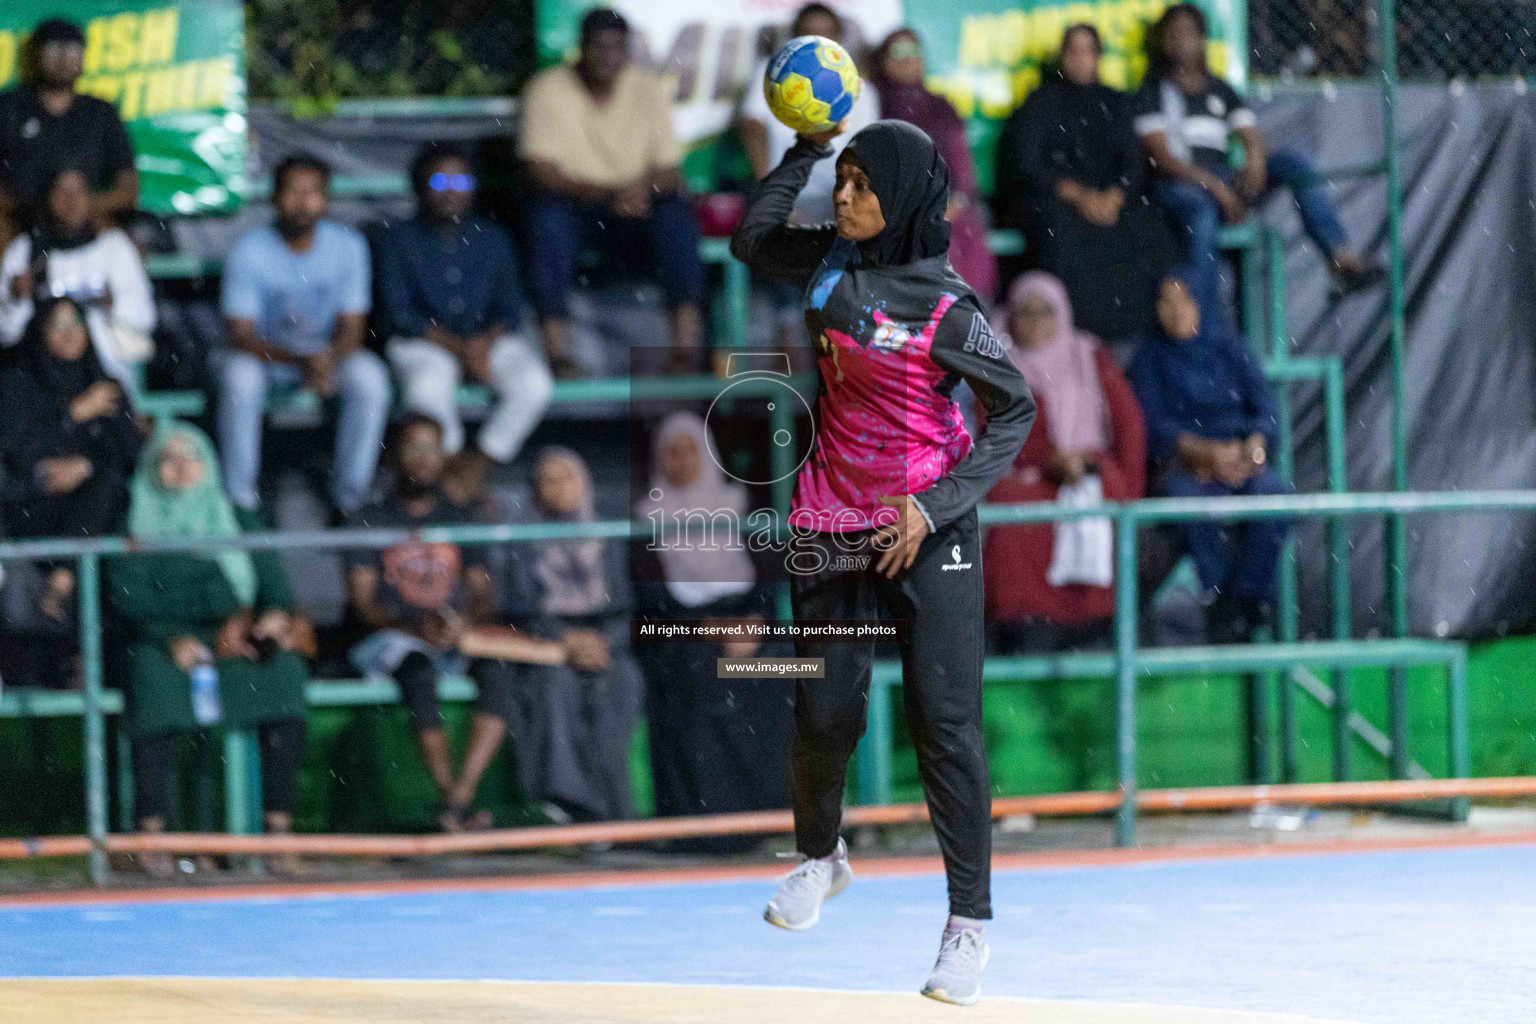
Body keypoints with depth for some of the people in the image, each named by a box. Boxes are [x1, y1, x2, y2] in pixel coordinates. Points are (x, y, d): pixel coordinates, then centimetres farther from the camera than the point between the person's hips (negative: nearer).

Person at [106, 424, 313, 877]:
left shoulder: (240, 522, 20)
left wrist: (274, 616, -12)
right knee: (154, 673, -37)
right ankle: (151, 832, -36)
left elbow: (275, 586, 12)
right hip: (163, 641, -2)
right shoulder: (135, 530, 12)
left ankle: (279, 823, -29)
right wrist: (173, 641, -18)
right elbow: (130, 601, 0)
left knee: (284, 670, -30)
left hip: (241, 643, 2)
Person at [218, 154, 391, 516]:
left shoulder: (348, 246, -10)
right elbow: (241, 334, -17)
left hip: (329, 354, 2)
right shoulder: (249, 251, -17)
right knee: (238, 377, -35)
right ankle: (240, 499, -21)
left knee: (370, 377, -29)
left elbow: (351, 328, -9)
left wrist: (329, 362, -33)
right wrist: (299, 360, -34)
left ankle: (350, 497, -15)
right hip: (265, 353, -2)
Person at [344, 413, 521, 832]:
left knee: (498, 669, -30)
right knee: (419, 672, -38)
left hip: (457, 640, 3)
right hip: (393, 639, -3)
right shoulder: (371, 520, 7)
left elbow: (482, 596, 10)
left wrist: (465, 622, -15)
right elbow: (361, 604, -3)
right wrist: (414, 628, -21)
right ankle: (451, 795, -35)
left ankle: (461, 793, -38)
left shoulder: (460, 519, 18)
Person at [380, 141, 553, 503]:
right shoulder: (402, 240, -2)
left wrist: (484, 344, -19)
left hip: (488, 338, 3)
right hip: (425, 341, -3)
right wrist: (458, 347, -19)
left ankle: (481, 461, -7)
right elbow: (402, 313, -8)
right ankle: (454, 457, -8)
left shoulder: (492, 239, 6)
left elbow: (510, 307, 3)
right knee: (427, 388, -38)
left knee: (535, 383, -26)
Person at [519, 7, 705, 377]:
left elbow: (669, 172, -2)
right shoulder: (548, 90, -8)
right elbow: (542, 172, -16)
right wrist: (607, 193, -31)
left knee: (677, 211, -29)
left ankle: (686, 343, -36)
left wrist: (644, 188, -27)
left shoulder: (649, 89, 0)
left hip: (636, 213, 2)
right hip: (574, 209, -2)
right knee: (548, 212, -35)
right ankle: (558, 353, -40)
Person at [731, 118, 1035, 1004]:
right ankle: (821, 856, 37)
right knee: (824, 714, 9)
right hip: (835, 524, 5)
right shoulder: (833, 259, 3)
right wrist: (806, 147, 10)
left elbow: (1014, 411, -9)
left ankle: (970, 922, -2)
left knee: (945, 722, -8)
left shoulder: (946, 309, -13)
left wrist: (937, 505, -16)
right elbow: (753, 242, 20)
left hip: (929, 532, -5)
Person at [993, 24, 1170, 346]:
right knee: (1058, 227, -39)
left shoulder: (1114, 103, 17)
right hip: (1048, 197, -3)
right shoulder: (1042, 102, 6)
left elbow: (1133, 161, 8)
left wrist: (1114, 197, -15)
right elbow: (1027, 165, -5)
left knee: (1146, 226, -29)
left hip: (1108, 199, 3)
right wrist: (1076, 195, -19)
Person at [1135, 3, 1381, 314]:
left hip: (1224, 181, 5)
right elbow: (1162, 157, -7)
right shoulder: (1154, 91, 5)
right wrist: (1213, 185, -19)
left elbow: (1252, 140, 11)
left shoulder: (1221, 90, 21)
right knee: (1201, 212, -41)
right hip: (1178, 186, -5)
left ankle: (1341, 258, -34)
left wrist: (1254, 162, -15)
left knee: (1293, 162, -18)